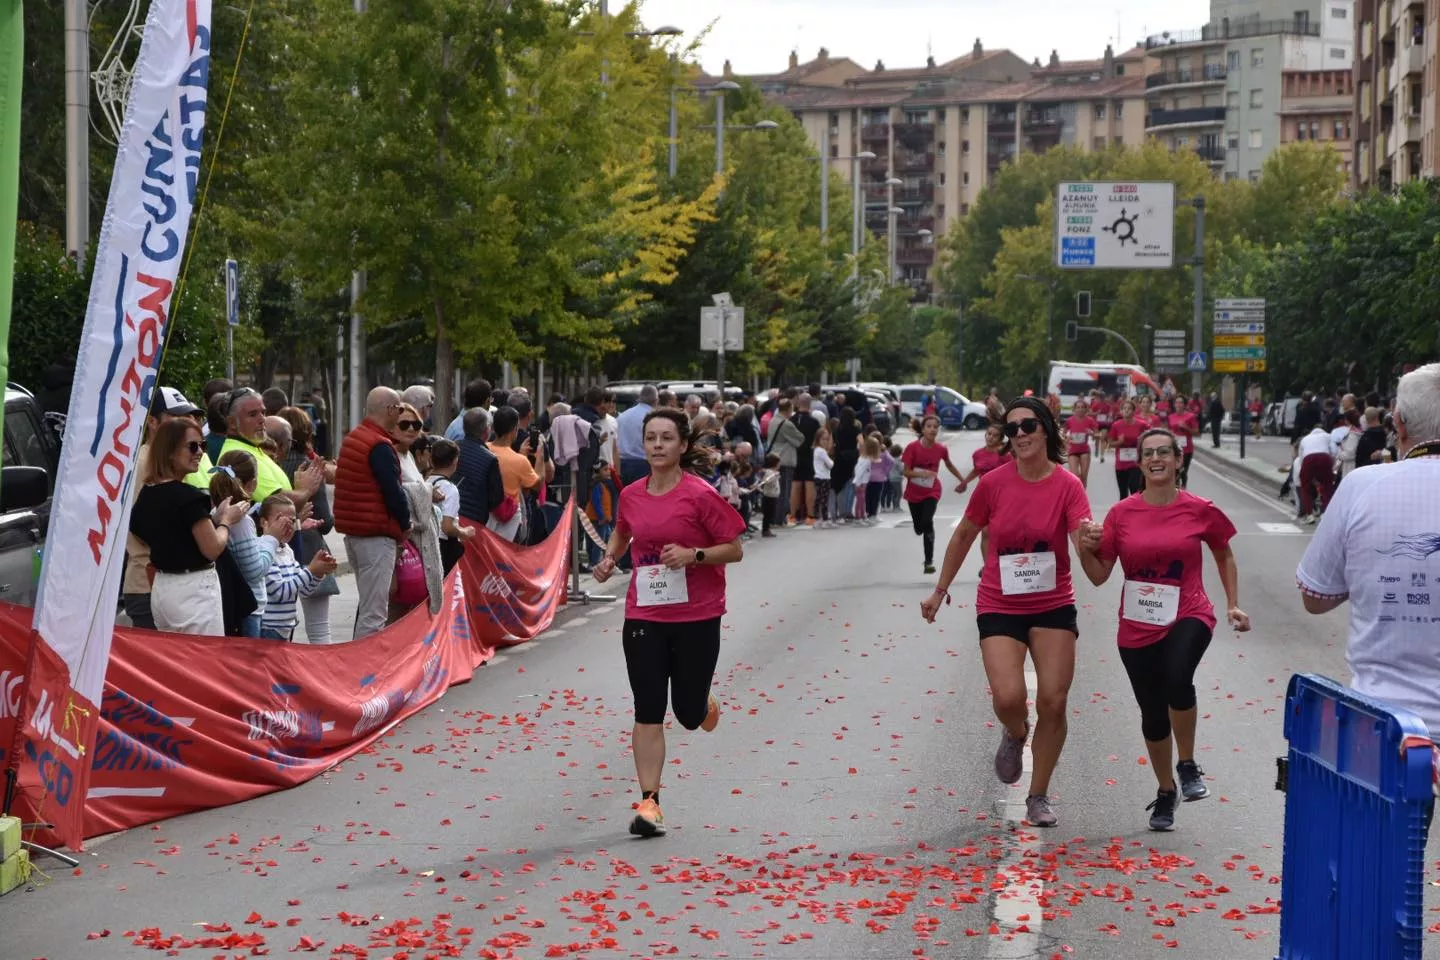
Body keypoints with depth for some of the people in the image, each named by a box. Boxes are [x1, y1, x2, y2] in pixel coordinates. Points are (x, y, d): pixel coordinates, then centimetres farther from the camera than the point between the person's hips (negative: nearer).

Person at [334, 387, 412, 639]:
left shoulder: (352, 438, 15)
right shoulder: (380, 446, -16)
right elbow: (393, 491, -19)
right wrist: (405, 524, -1)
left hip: (353, 531, 10)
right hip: (377, 533, -10)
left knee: (367, 603, 20)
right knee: (374, 611, -9)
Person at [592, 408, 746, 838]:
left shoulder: (700, 495, -11)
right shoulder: (631, 495, 2)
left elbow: (735, 549, -7)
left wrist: (693, 555, -21)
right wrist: (610, 557, 6)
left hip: (697, 616, -3)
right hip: (643, 615, 3)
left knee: (688, 714, 6)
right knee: (648, 713, -4)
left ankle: (705, 702, 44)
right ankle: (649, 802, 0)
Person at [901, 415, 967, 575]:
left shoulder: (941, 449, -8)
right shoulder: (913, 447, -13)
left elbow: (949, 465, 13)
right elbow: (906, 472, -13)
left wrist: (962, 480, 22)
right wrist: (922, 473, -31)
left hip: (932, 492, -1)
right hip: (914, 493, 1)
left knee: (927, 522, -22)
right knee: (919, 528, 10)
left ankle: (929, 562, -17)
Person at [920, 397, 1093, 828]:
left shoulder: (1067, 485, -9)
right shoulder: (993, 483, -6)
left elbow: (1084, 542, -20)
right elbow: (964, 535, 9)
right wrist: (940, 590, 14)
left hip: (1053, 605, 0)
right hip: (999, 606, 0)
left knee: (1053, 702, -2)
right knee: (1008, 697, -18)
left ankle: (1038, 797, 16)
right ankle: (1016, 733, 21)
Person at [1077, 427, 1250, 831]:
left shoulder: (1200, 511, -3)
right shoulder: (1121, 514, -1)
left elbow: (1224, 556, 13)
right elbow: (1099, 575, 3)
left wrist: (1233, 604, 7)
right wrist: (1086, 550, -16)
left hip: (1188, 618, -3)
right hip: (1138, 627, 3)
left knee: (1177, 678, -32)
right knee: (1153, 714, 11)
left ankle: (1188, 765, -10)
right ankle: (1165, 791, 35)